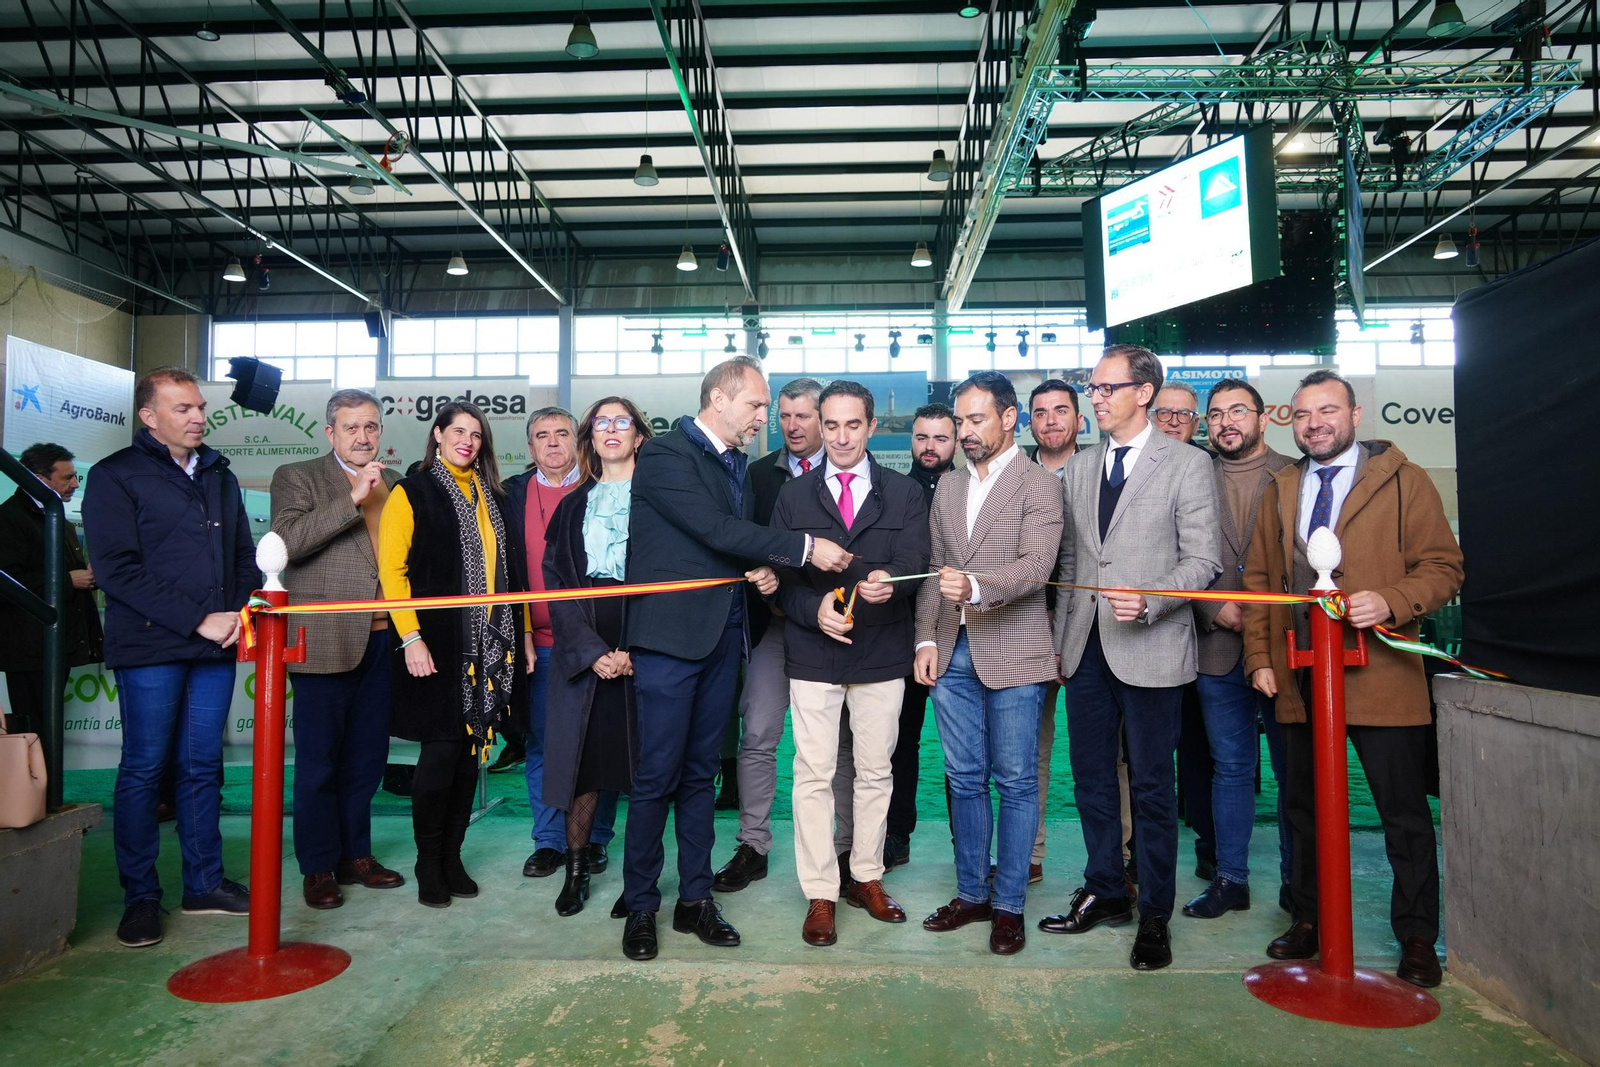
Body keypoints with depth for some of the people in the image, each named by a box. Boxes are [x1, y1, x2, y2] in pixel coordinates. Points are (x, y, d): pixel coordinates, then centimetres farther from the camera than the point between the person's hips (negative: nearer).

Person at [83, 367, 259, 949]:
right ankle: (140, 896, 14)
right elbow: (116, 569, -11)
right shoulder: (115, 477, -2)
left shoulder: (219, 475, 16)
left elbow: (245, 556, 18)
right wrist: (197, 620, -15)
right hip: (151, 647, -5)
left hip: (216, 646, 5)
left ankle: (204, 883, 20)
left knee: (203, 765, 10)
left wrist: (242, 612, -1)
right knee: (143, 769, 3)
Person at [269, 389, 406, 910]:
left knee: (367, 758, 13)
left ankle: (355, 854, 26)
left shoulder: (396, 485, 15)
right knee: (319, 762, 4)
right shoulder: (296, 477, 1)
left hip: (382, 642, 5)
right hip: (326, 642, -4)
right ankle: (318, 867, 17)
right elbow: (287, 540, -15)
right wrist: (354, 498, -21)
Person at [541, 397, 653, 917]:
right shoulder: (572, 507, 15)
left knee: (644, 762, -1)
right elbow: (556, 583, 6)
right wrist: (592, 651, -8)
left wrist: (636, 651, -13)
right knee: (583, 761, 2)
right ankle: (577, 868, 17)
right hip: (581, 653, 3)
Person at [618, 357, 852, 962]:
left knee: (700, 773, 13)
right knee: (657, 776, -1)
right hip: (672, 634, -7)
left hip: (722, 636, 7)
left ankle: (695, 899, 23)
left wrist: (764, 571, -2)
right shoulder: (664, 454, -9)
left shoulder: (736, 464, 15)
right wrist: (804, 548, -18)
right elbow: (717, 531, -19)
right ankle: (640, 907, 15)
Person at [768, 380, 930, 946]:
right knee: (814, 776, 2)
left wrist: (890, 581, -29)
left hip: (881, 653, 1)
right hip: (813, 654, 0)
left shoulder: (905, 493, 4)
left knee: (876, 771, 12)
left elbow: (914, 564, -7)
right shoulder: (793, 496, 6)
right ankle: (820, 895, 14)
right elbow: (779, 576, 3)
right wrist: (815, 608, -16)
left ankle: (866, 878, 29)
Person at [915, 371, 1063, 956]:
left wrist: (976, 587, -34)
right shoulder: (947, 486, 14)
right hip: (953, 654, 6)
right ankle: (971, 892, 26)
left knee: (1016, 782, 4)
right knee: (965, 779, 12)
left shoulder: (1039, 485, -5)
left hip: (1013, 653, -5)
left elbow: (1035, 567, -17)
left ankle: (1009, 904, 16)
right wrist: (926, 638, 5)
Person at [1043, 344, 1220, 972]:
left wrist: (1148, 602, -21)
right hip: (1086, 647, 5)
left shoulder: (1187, 465, -3)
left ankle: (1155, 915, 19)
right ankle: (1104, 893, 30)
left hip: (1150, 649, -5)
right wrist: (1061, 639, 11)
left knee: (1151, 786, 4)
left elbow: (1202, 561, -5)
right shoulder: (1079, 468, 12)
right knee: (1091, 778, 13)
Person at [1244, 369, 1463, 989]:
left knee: (1404, 814, 5)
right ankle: (1309, 920, 28)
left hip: (1379, 674, -4)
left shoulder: (1403, 481, 1)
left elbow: (1443, 566, -3)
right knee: (1305, 809, 14)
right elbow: (1259, 578, 14)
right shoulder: (1280, 490, 14)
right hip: (1299, 675, 4)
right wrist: (1259, 657, 5)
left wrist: (1390, 602, -22)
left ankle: (1416, 939, 21)